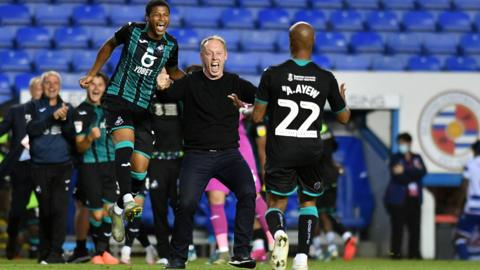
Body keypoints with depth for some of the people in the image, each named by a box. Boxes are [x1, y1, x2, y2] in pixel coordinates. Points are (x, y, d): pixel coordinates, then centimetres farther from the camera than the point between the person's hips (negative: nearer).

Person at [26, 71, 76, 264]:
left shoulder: (68, 108, 12)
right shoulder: (33, 107, 9)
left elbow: (73, 136, 5)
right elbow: (31, 129, -7)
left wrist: (64, 120, -10)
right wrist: (52, 117, -15)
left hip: (63, 167, 0)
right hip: (40, 166, 0)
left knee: (59, 209, -10)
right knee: (45, 210, 3)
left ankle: (56, 253, -11)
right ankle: (44, 253, 11)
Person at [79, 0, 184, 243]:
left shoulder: (171, 45, 2)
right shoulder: (131, 31, -6)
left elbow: (172, 71, 22)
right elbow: (110, 45, 14)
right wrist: (92, 74, 14)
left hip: (144, 108, 3)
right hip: (119, 98, -3)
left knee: (140, 172, -2)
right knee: (125, 141, -32)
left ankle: (117, 210, 21)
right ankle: (127, 199, -43)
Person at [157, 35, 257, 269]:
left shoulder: (235, 83, 7)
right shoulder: (191, 83, 4)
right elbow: (167, 96, -8)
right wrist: (162, 88, -31)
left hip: (229, 154, 1)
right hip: (197, 155, -1)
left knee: (248, 192, -23)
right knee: (186, 204, -13)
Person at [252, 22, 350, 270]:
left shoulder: (272, 75, -7)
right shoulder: (326, 79, -2)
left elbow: (257, 117, -3)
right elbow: (343, 118, 10)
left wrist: (246, 107, 20)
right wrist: (343, 100, 32)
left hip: (280, 150, -1)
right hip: (311, 151, 1)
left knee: (276, 203, 12)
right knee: (308, 201, 21)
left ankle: (278, 233, -23)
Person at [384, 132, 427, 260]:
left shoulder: (417, 158, 16)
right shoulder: (395, 158, 5)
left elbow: (423, 172, -3)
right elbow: (398, 177, -10)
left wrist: (405, 170, -12)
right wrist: (414, 171, -9)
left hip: (414, 198, 4)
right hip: (398, 199, -4)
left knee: (415, 227, 1)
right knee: (398, 226, -7)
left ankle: (414, 253, 6)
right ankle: (395, 252, -4)